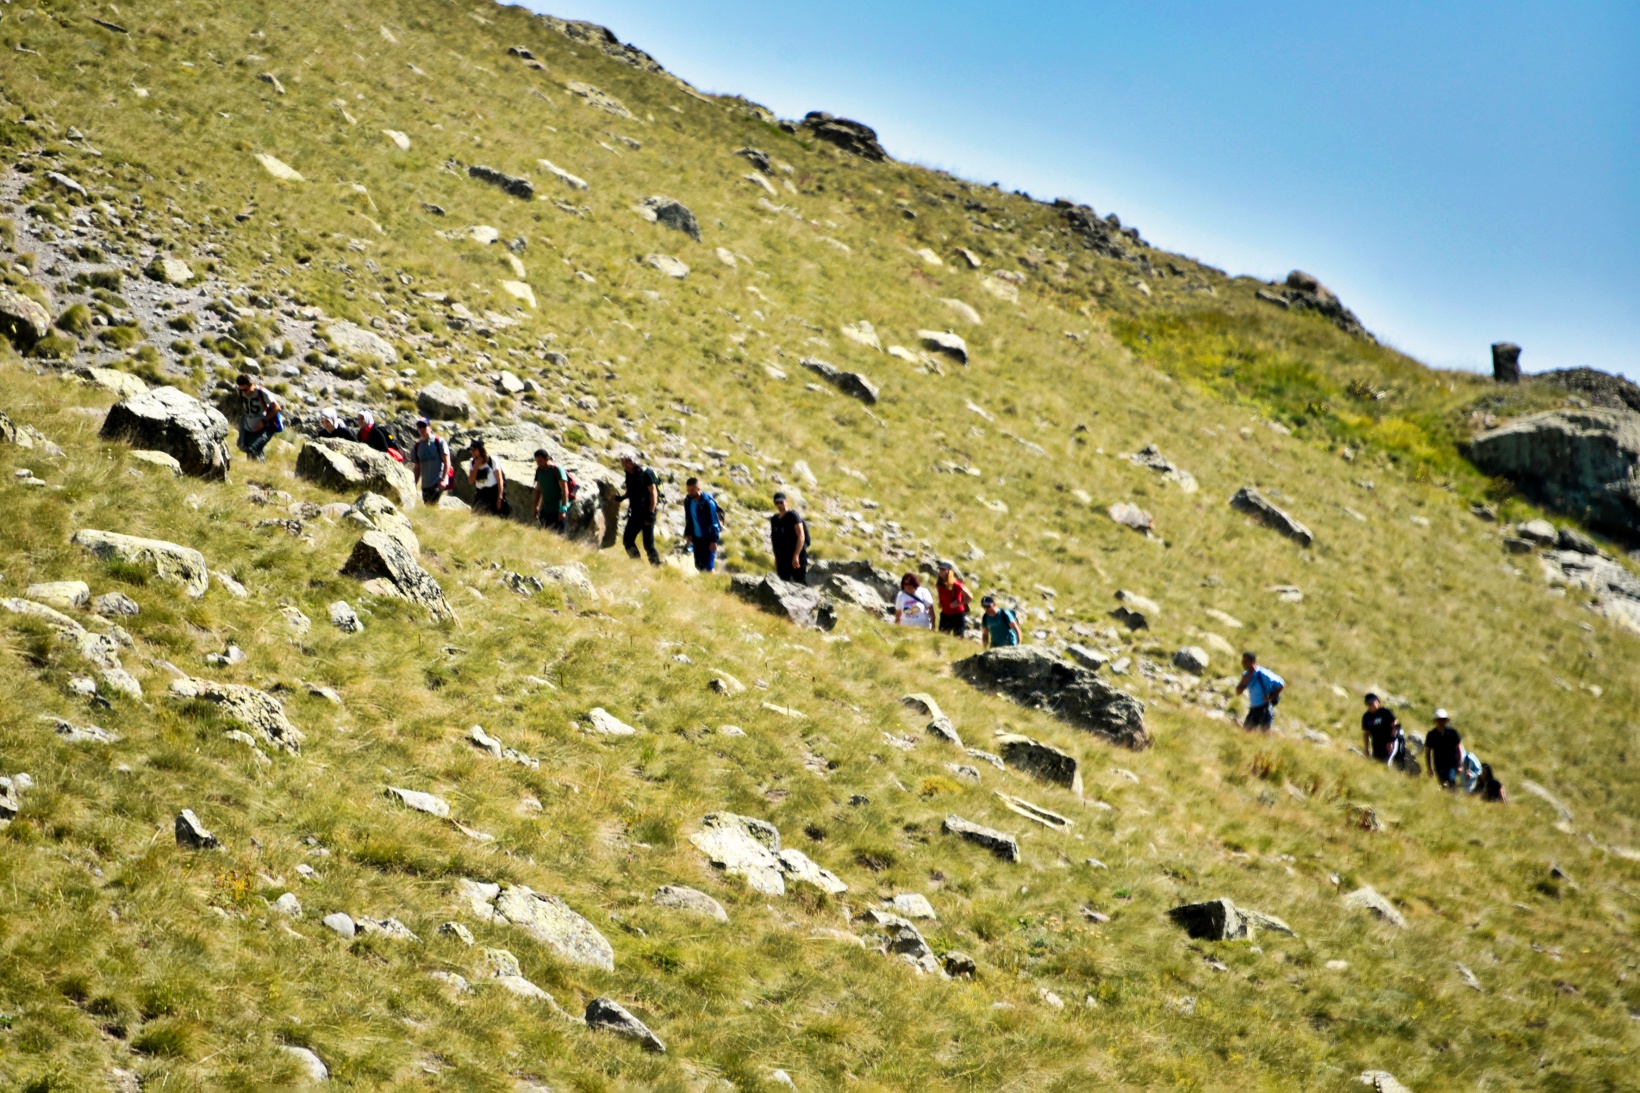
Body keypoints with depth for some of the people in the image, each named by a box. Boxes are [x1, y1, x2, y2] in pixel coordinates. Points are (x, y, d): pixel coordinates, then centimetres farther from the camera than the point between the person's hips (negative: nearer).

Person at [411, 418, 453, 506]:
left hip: (438, 482, -6)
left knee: (433, 504, -21)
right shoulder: (417, 446, 14)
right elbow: (417, 468, 17)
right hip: (425, 484, 6)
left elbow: (447, 462, -5)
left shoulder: (439, 442, -1)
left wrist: (443, 479, -16)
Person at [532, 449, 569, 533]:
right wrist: (536, 508, 14)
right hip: (545, 510, 7)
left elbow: (565, 491, -17)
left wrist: (563, 509, -22)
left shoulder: (557, 470, -12)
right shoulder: (539, 471, 8)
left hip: (558, 510, -7)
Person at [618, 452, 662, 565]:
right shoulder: (629, 475, 9)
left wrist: (651, 513, -20)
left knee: (648, 543, -8)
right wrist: (622, 497, 0)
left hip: (646, 512, -8)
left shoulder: (645, 473, -13)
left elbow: (653, 493, -15)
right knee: (627, 539, 7)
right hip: (635, 513, 8)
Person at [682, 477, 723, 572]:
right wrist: (687, 534, 7)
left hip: (708, 538, -6)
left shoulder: (707, 502, -20)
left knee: (709, 565, -8)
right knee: (699, 564, 11)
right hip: (697, 538, 6)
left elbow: (714, 522, -18)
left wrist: (714, 540, -20)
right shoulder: (688, 501, -1)